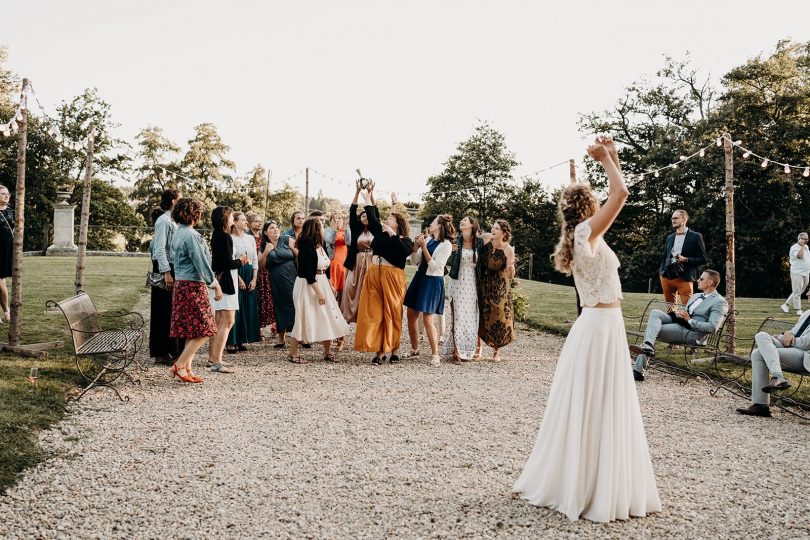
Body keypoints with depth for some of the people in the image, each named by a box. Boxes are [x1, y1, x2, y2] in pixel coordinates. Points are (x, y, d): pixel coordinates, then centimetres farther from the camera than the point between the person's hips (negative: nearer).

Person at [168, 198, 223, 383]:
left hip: (181, 284, 10)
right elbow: (201, 262, -17)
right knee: (202, 330, -4)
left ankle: (187, 368, 12)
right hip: (193, 285, -9)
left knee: (191, 331, 12)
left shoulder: (177, 234, 14)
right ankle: (179, 366, -4)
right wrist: (215, 284, -9)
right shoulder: (191, 235, -16)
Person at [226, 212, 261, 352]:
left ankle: (241, 340, 13)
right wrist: (238, 278, -14)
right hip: (235, 275, -6)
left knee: (248, 308, 5)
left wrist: (254, 278, 2)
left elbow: (255, 259, 11)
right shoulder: (230, 239, -5)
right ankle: (231, 342, 0)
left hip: (250, 275, 6)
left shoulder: (250, 238, 12)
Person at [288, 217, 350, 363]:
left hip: (322, 284, 9)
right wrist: (318, 292, -21)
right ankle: (292, 354, 8)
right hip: (308, 286, -9)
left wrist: (330, 286, 19)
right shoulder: (307, 247, -18)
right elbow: (308, 273, -21)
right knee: (304, 319, -3)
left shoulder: (320, 245, 8)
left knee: (327, 318, 9)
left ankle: (327, 352, 19)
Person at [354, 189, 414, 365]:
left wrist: (393, 235, -20)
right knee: (375, 313, 0)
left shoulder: (404, 240, 0)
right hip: (374, 275, 5)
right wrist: (369, 198, 18)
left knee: (392, 313, 2)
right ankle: (379, 350, 3)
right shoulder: (380, 233, 14)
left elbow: (405, 251, -19)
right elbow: (372, 218, 17)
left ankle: (394, 349, 13)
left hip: (392, 277, -4)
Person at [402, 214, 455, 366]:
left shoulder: (446, 245, -9)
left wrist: (424, 248, -15)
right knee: (411, 315, 8)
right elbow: (415, 261, 10)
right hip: (419, 278, 7)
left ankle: (435, 354, 4)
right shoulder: (427, 240, 9)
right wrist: (416, 246, -5)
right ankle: (414, 349, 24)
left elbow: (434, 267, -16)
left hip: (433, 282, -7)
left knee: (427, 320, -8)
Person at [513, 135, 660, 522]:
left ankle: (567, 483, 24)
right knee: (595, 409, -2)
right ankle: (588, 489, 8)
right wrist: (606, 160, -5)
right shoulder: (587, 231, -12)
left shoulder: (585, 236, 13)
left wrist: (613, 159, 17)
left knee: (586, 407, 14)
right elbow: (621, 193, -21)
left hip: (598, 325, 9)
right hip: (603, 327, -9)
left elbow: (616, 196, 22)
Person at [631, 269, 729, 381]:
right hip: (679, 325, 8)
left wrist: (689, 320, -14)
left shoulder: (720, 302, -4)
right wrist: (678, 314, 3)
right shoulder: (696, 296, 24)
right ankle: (647, 346, -31)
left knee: (651, 329, -21)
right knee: (655, 313, -16)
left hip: (692, 334, -8)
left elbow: (712, 328, -15)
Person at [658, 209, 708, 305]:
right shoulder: (669, 238, 16)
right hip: (667, 277, 5)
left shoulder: (696, 236, 0)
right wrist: (661, 272, 8)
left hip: (684, 278, -5)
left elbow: (703, 259, -2)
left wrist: (685, 259, -15)